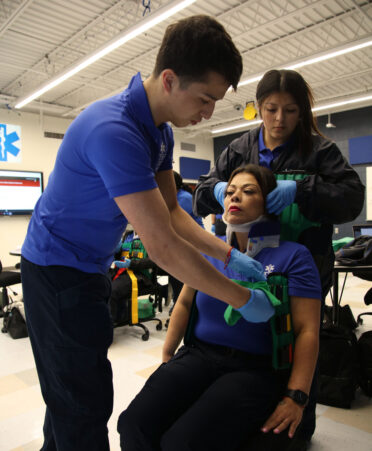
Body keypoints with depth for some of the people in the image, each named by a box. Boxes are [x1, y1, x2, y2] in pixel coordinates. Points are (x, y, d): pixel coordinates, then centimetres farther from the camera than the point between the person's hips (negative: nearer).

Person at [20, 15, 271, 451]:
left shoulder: (160, 130, 0)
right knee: (85, 402, 3)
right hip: (58, 270, -8)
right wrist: (244, 300, -22)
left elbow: (172, 212, 3)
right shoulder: (114, 130, -31)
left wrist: (230, 256, -6)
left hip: (89, 267, 9)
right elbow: (163, 247, -32)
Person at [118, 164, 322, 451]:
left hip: (255, 368, -3)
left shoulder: (293, 256, -4)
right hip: (198, 356, 4)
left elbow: (307, 330, -7)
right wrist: (166, 357, 10)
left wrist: (296, 397, -14)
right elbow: (185, 303, 15)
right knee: (134, 424, -18)